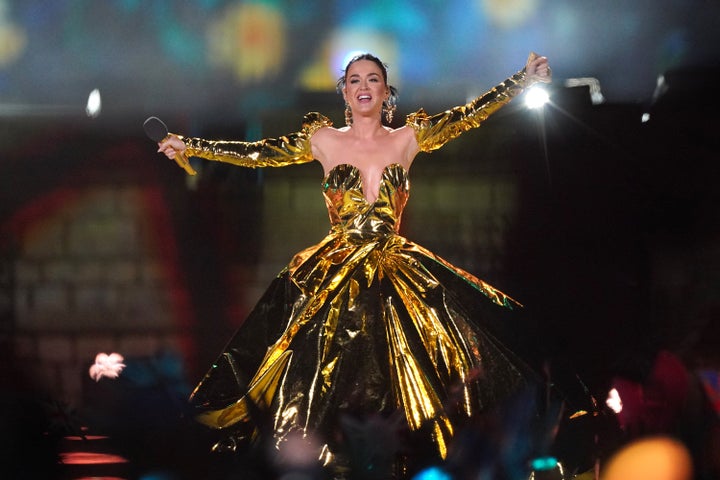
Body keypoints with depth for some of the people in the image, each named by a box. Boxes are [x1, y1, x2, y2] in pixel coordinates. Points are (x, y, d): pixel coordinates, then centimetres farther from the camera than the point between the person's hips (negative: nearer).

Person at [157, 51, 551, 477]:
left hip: (397, 274, 1)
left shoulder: (408, 138, 7)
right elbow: (257, 154, 2)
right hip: (333, 274, 0)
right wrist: (191, 147, -3)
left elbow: (468, 115, 3)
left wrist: (526, 80, -2)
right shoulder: (323, 140, 6)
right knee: (328, 383, -4)